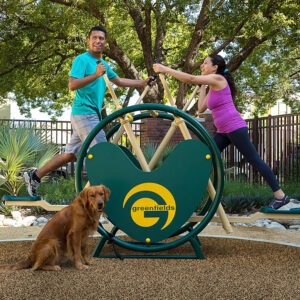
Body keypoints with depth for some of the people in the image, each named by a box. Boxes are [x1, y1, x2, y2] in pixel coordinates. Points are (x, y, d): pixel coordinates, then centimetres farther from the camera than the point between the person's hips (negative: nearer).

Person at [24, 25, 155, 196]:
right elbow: (72, 85, -19)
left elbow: (119, 81, 28)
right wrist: (96, 75, -27)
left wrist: (144, 83, 24)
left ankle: (35, 176, 18)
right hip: (84, 113, -9)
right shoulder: (82, 59, -8)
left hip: (92, 115, 9)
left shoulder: (103, 63, 19)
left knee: (71, 154, 11)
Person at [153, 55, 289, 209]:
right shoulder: (212, 87, 18)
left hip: (235, 128, -10)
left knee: (255, 160, -6)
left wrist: (165, 69, -15)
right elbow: (201, 108, 16)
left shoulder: (218, 79, -9)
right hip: (223, 131, 10)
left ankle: (280, 195, 0)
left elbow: (190, 79, -18)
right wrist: (202, 87, 18)